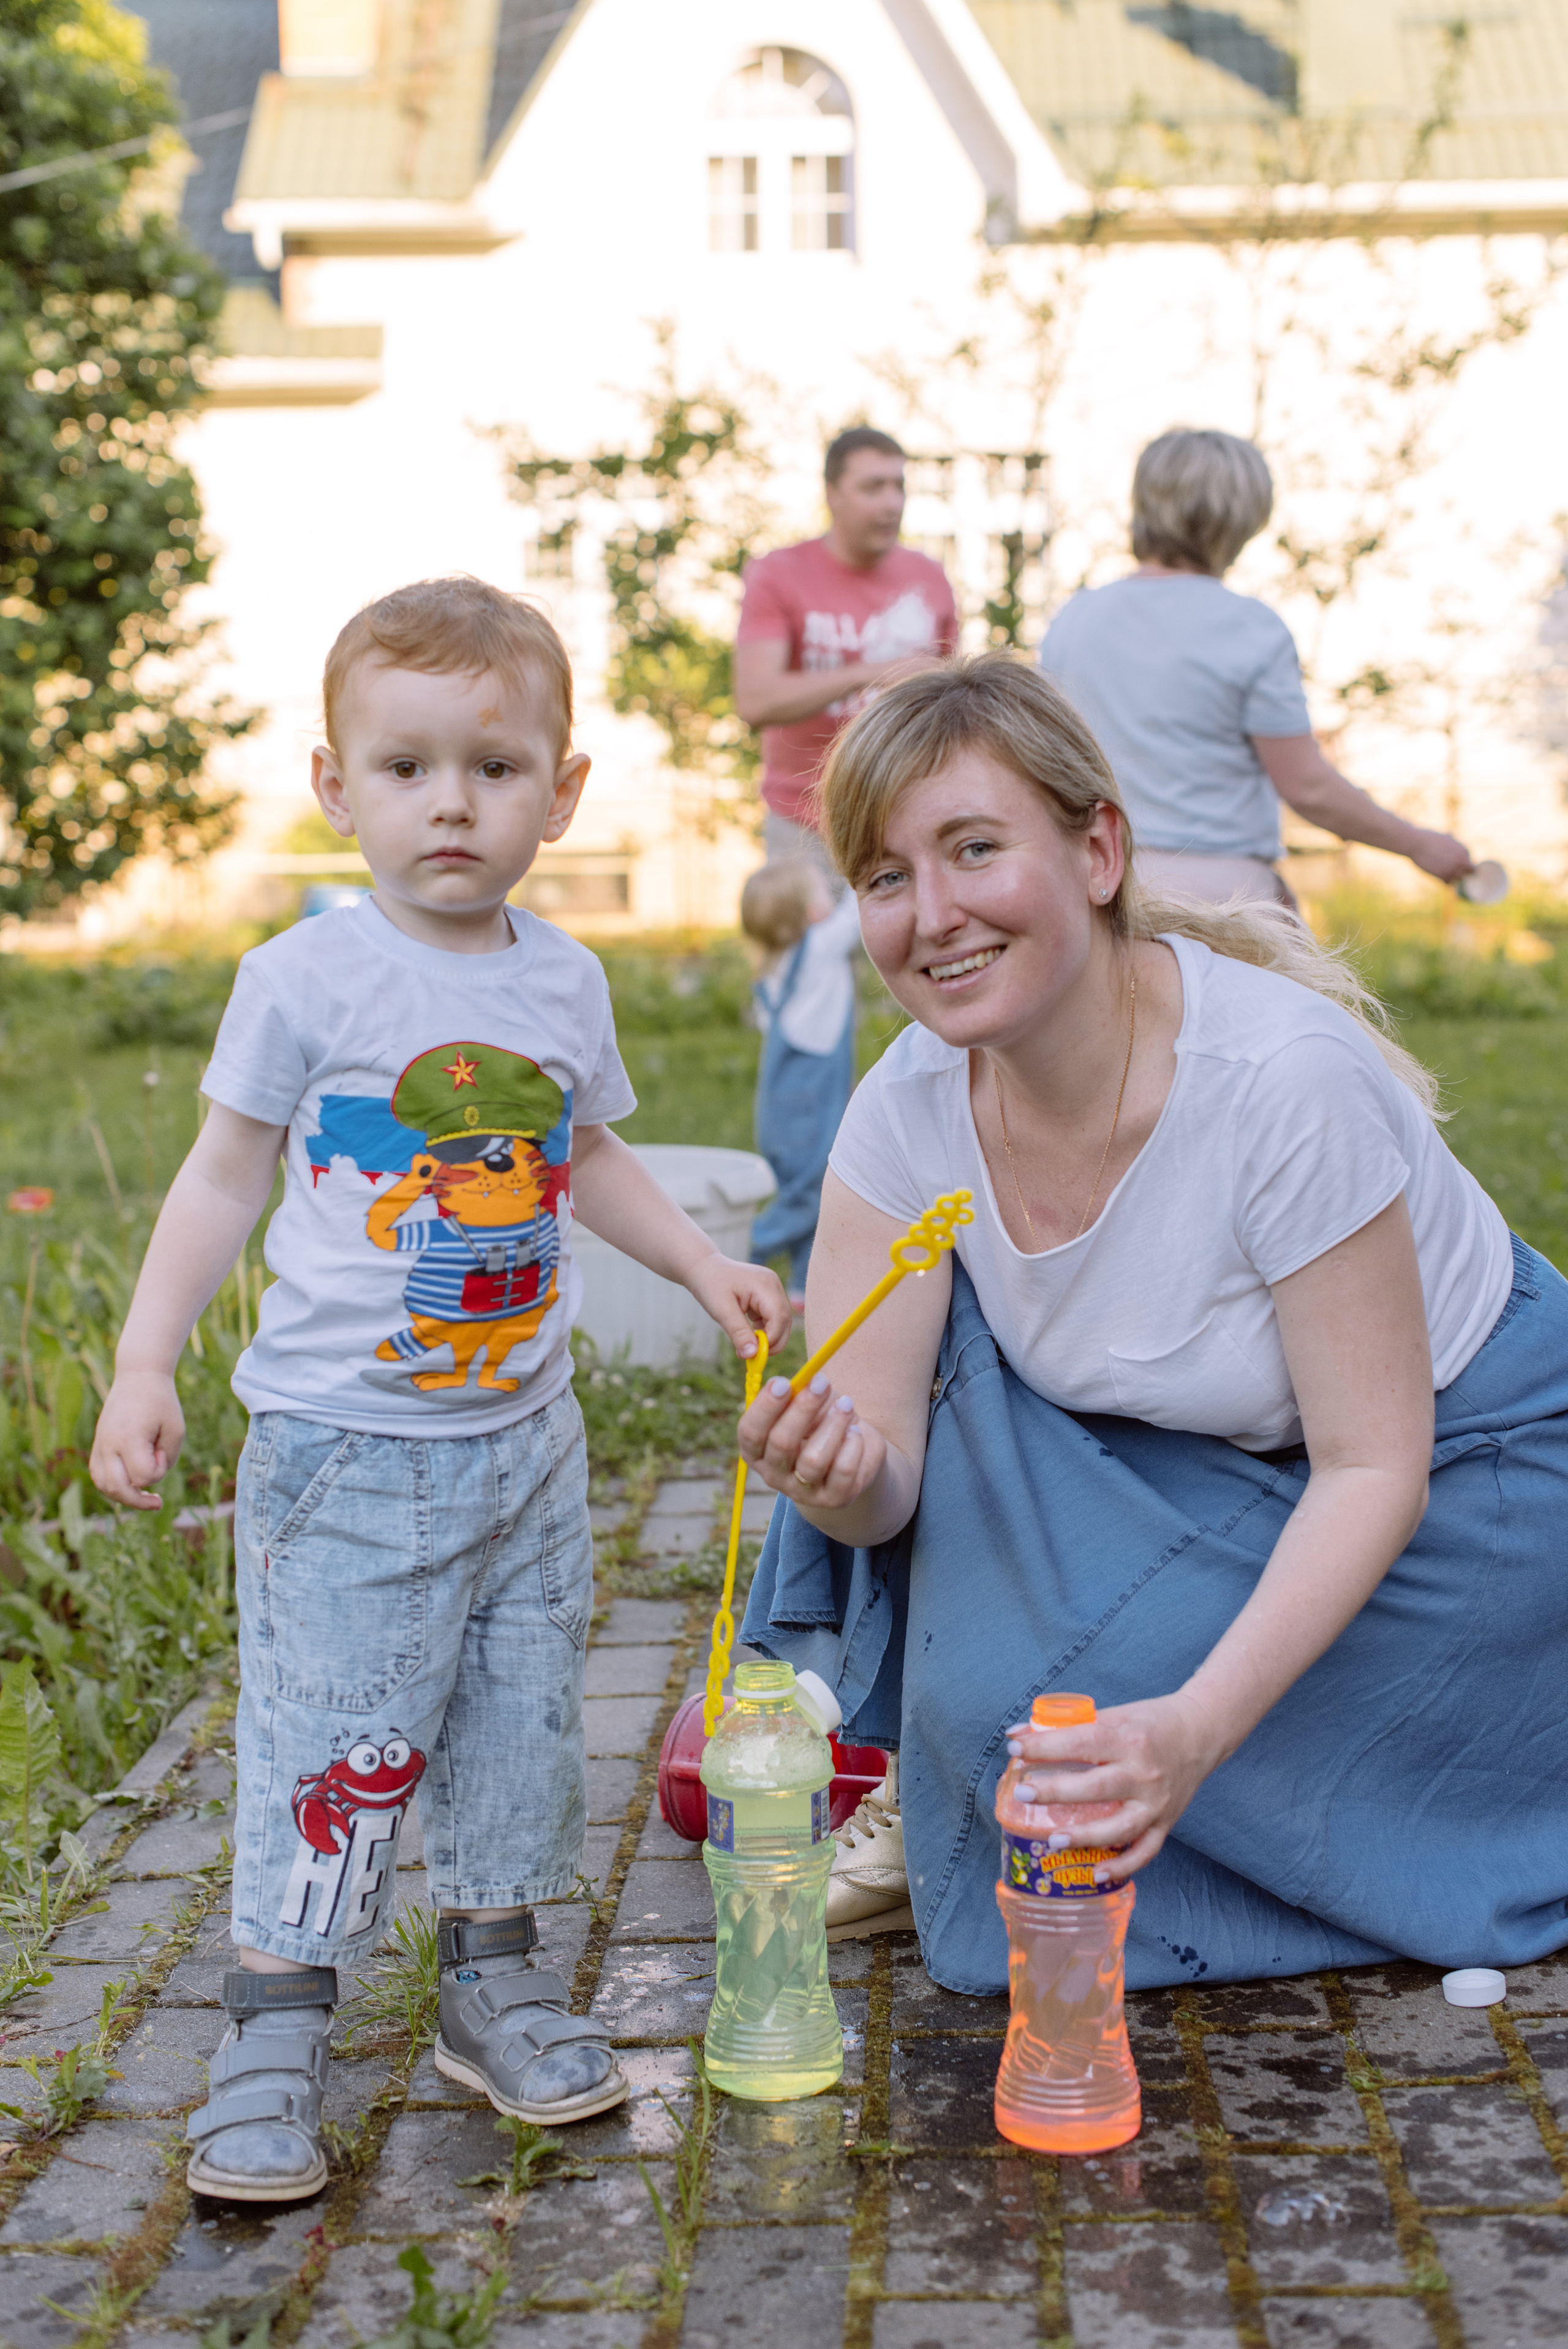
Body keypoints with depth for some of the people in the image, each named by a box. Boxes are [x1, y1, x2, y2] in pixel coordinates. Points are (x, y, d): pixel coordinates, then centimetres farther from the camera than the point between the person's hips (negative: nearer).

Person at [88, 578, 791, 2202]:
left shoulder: (564, 981, 4)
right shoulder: (307, 979, -10)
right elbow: (225, 1173, -4)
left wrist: (701, 1265, 12)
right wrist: (144, 1361, -9)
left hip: (525, 1437, 5)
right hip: (343, 1448, -5)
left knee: (523, 1715, 13)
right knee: (329, 1740, -4)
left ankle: (492, 1976, 30)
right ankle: (273, 2031, 8)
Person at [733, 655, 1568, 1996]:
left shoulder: (1286, 1076, -32)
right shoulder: (912, 1107, -15)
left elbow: (1376, 1470, -27)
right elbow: (880, 1464, -16)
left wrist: (1198, 1727, -40)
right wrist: (842, 1482, -41)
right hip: (1207, 1458, 6)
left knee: (1034, 1690, -25)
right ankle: (919, 1801, 4)